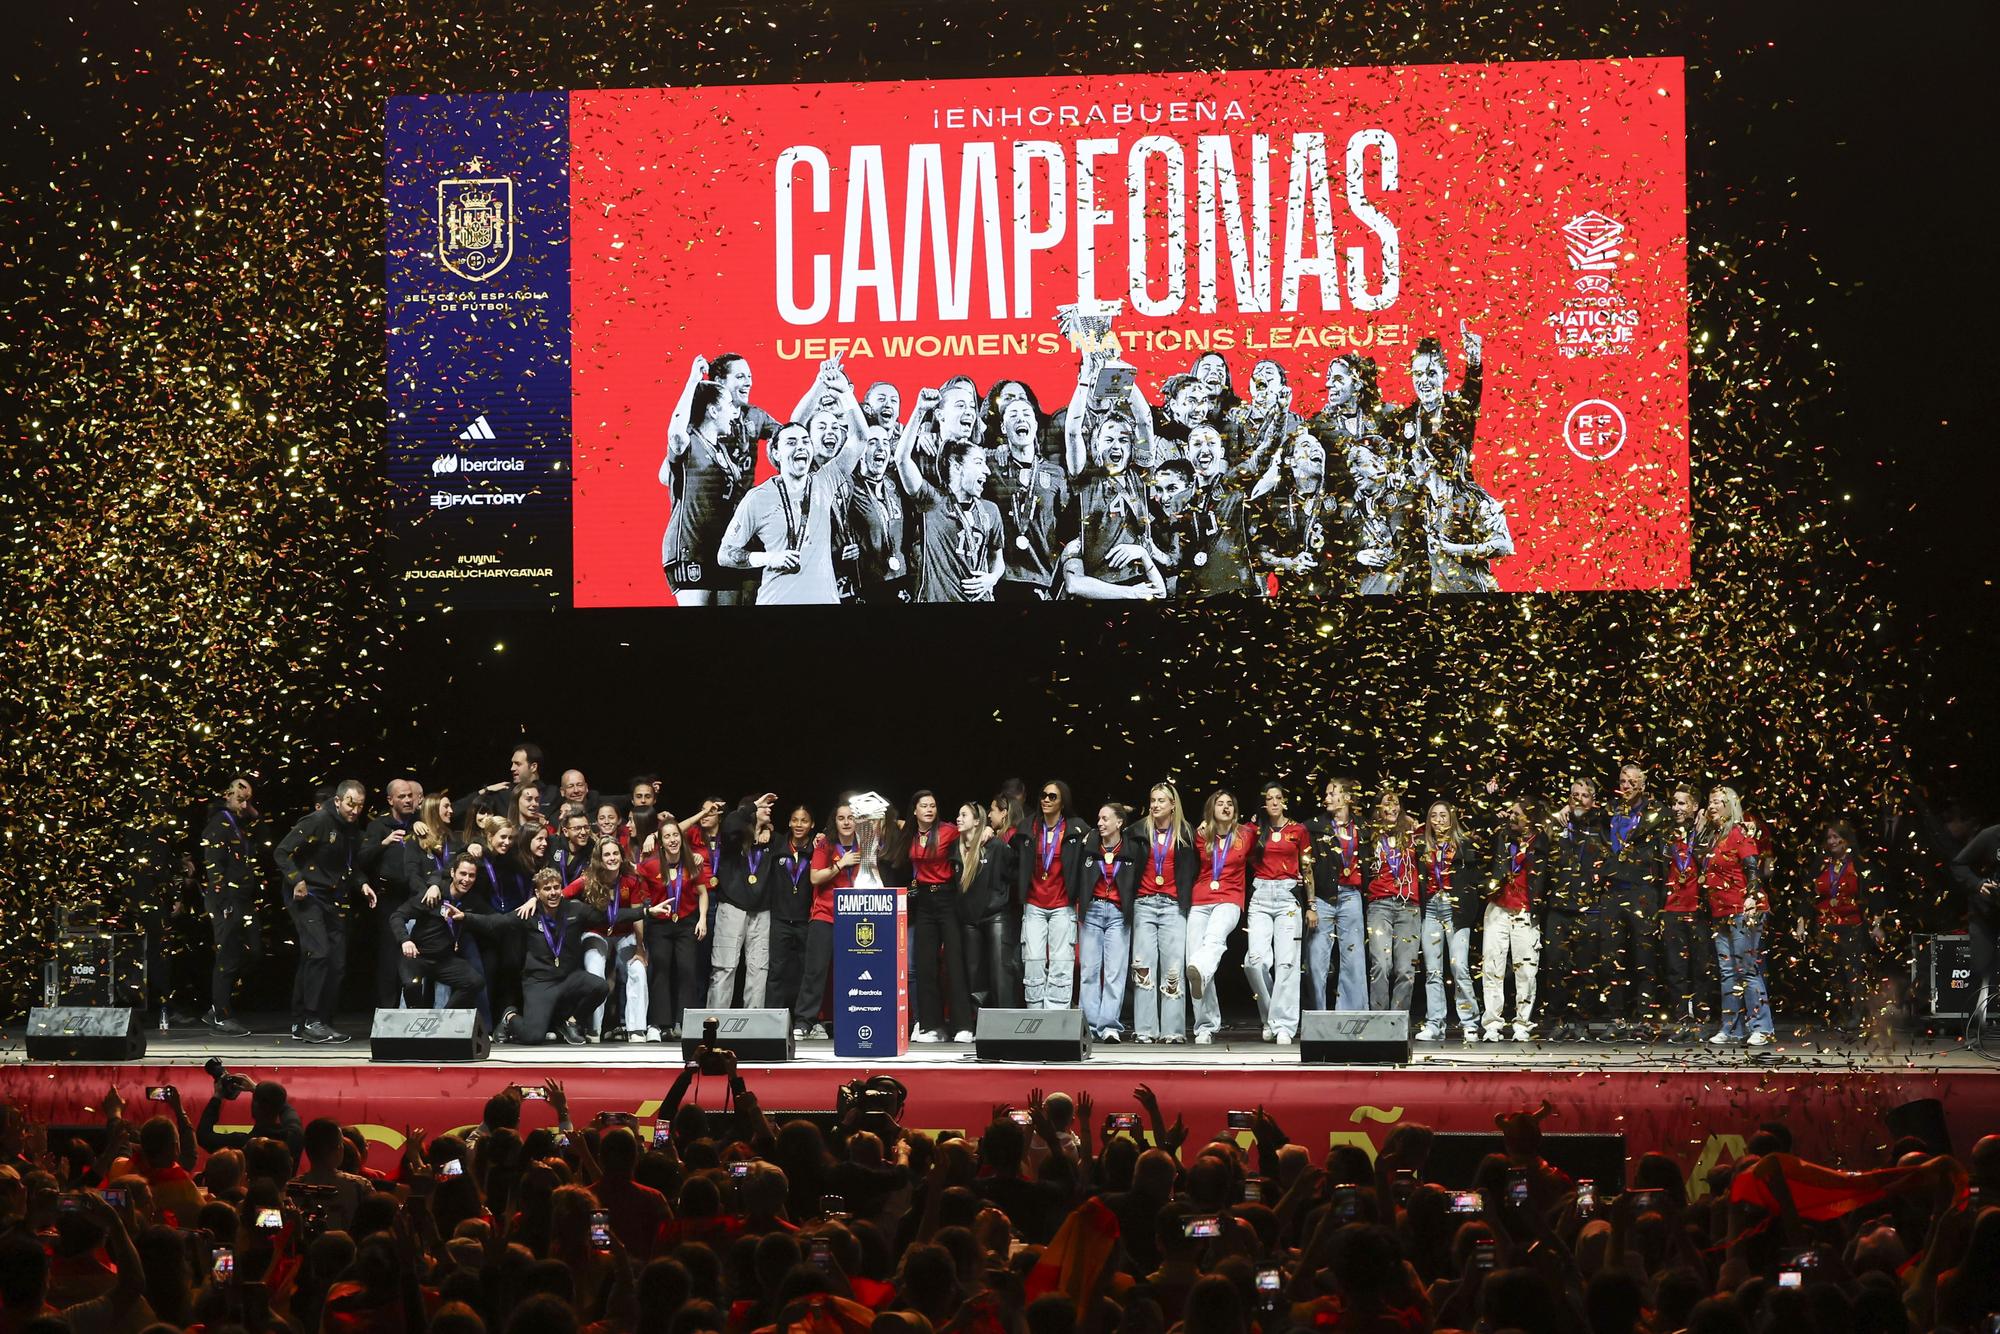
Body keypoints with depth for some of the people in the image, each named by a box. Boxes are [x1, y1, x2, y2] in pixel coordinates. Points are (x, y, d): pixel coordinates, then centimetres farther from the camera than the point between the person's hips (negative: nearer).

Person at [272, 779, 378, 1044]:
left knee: (337, 963, 5)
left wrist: (362, 883, 5)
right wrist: (296, 880, -25)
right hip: (307, 897, -8)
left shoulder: (354, 830, 11)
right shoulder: (317, 822, -14)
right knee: (319, 953, -22)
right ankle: (311, 1020, -18)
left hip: (335, 901, 8)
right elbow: (282, 852, -14)